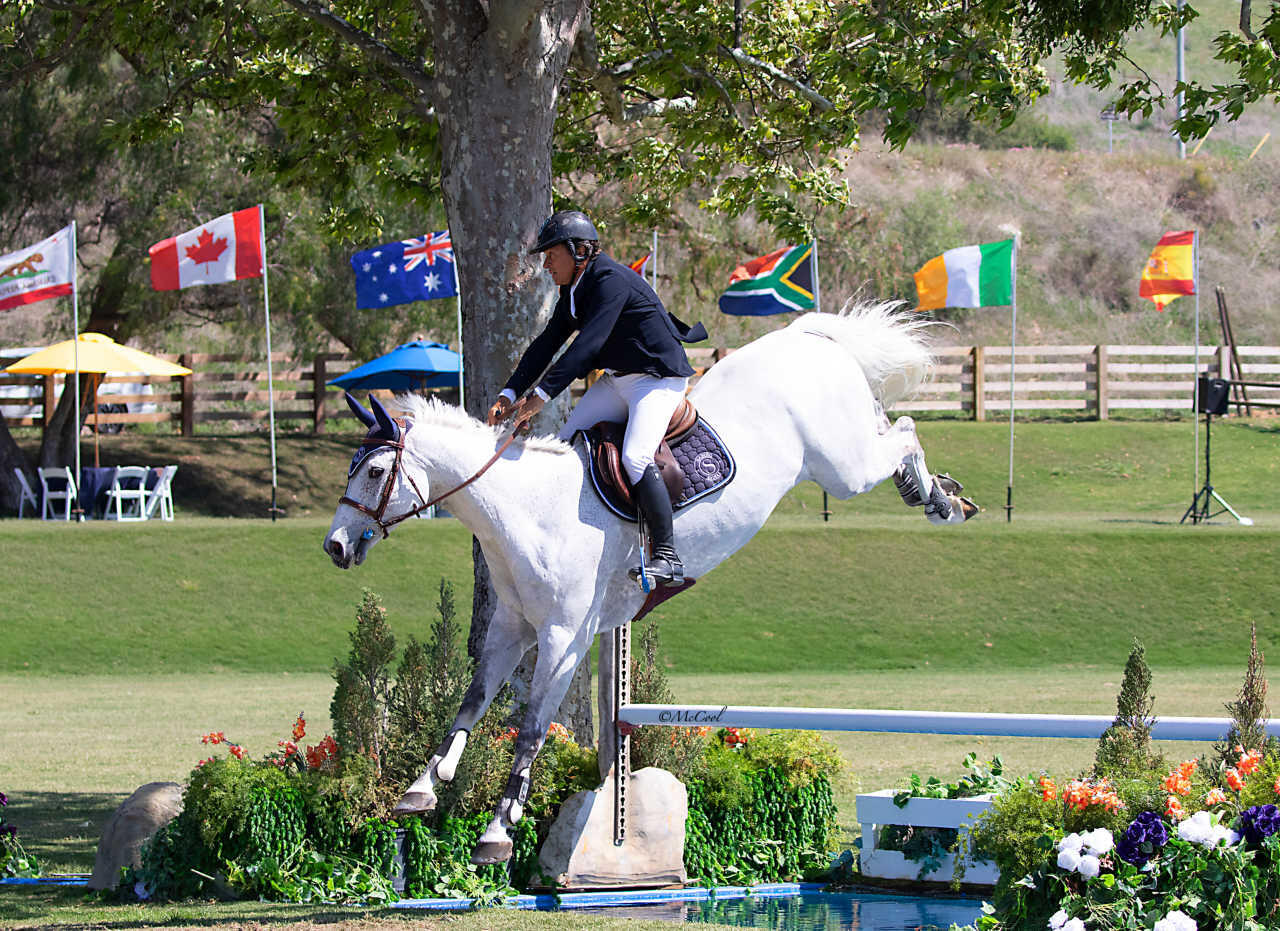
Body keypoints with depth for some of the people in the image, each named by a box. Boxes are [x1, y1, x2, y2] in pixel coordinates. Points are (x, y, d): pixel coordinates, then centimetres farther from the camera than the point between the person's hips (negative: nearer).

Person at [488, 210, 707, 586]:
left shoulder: (611, 281, -22)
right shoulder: (573, 290, 8)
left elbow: (588, 344, -31)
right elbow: (547, 344, 11)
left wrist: (542, 394, -35)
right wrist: (511, 393, 0)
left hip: (658, 378, -10)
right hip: (616, 380, 10)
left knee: (634, 458, -27)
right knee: (564, 443, 1)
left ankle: (667, 557, -24)